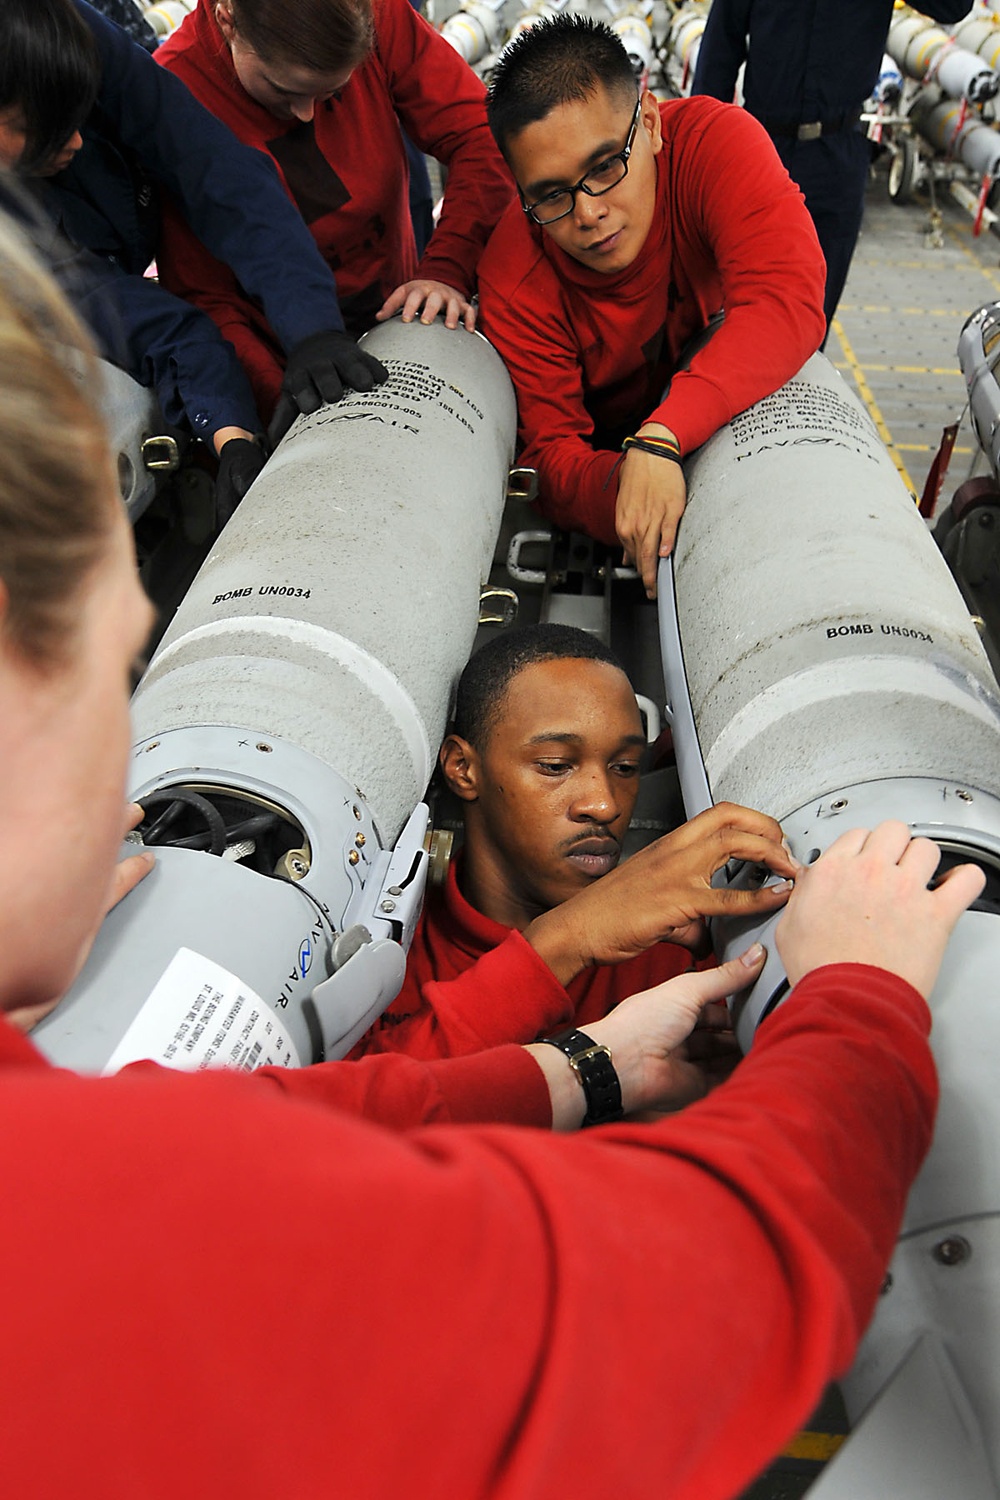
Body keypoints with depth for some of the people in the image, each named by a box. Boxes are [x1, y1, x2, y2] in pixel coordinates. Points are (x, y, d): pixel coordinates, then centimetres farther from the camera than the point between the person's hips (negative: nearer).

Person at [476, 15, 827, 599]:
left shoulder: (714, 141, -27)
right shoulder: (515, 279, -27)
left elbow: (787, 300, -41)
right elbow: (550, 452, -28)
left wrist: (660, 439, -53)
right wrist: (623, 492, -52)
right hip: (605, 452, 0)